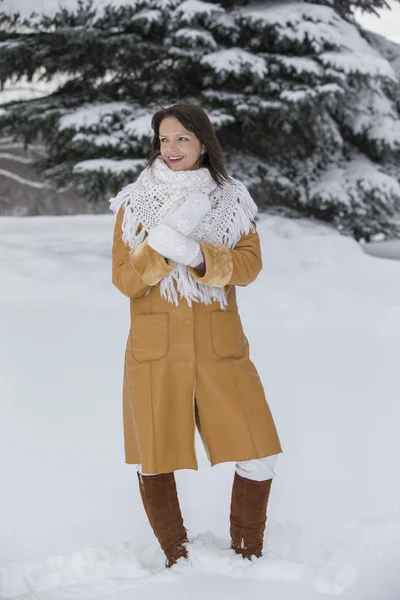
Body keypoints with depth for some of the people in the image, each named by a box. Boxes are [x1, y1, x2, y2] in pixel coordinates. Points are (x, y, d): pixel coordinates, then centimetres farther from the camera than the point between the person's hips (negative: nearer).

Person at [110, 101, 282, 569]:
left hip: (220, 349, 1)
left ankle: (248, 553, 20)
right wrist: (165, 238, -21)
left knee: (258, 455, -2)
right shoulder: (134, 203, 1)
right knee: (154, 460, 6)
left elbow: (249, 265, -8)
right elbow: (125, 280, -6)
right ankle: (177, 560, 26)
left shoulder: (231, 200, 5)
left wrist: (194, 253, -24)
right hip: (155, 350, -1)